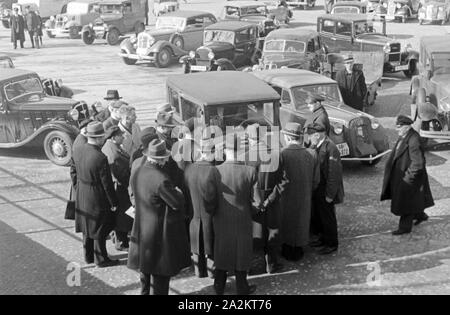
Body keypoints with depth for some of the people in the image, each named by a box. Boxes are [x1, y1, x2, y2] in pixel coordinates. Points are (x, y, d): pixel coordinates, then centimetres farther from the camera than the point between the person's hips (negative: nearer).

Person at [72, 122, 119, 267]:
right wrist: (114, 202, -10)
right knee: (100, 230, 9)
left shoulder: (78, 152, -6)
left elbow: (74, 174, 7)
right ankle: (101, 259, 23)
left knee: (87, 227, 21)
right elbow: (107, 184, -20)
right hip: (97, 199, -7)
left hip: (82, 197, 7)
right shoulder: (100, 158, -27)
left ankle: (88, 256, 36)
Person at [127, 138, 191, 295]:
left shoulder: (136, 171, -7)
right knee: (160, 275, 9)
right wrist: (177, 191, -3)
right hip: (160, 233, -8)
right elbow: (178, 203, -22)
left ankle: (145, 291, 44)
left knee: (145, 268, 27)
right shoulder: (161, 180, -30)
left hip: (141, 229, 8)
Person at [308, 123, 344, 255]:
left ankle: (332, 244, 23)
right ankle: (323, 239, 39)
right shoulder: (315, 147, 3)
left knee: (328, 218, 7)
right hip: (316, 191, 8)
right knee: (318, 216, 20)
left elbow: (334, 174, -23)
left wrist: (330, 195, -20)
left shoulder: (330, 149, -24)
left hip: (325, 192, -8)